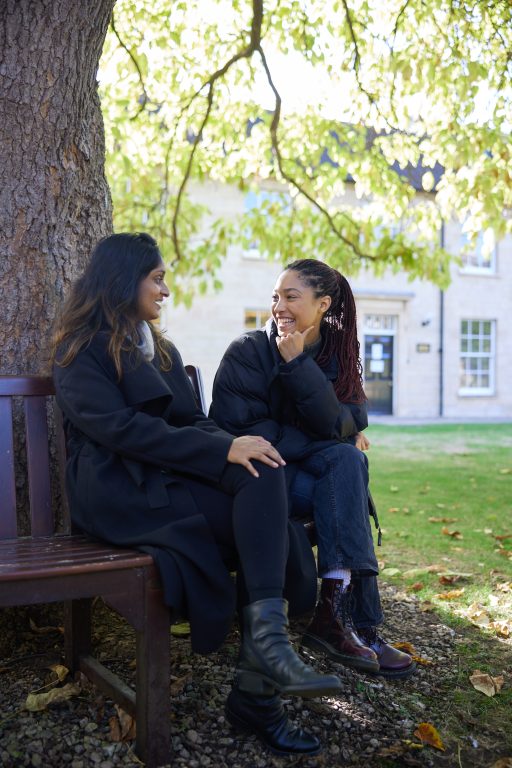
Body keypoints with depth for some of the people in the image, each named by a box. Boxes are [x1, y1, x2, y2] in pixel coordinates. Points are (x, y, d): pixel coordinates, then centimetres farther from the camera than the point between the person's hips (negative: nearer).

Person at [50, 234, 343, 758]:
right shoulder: (80, 351, 0)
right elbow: (121, 428, -16)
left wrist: (235, 447, -10)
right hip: (117, 491, -6)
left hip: (165, 475, 6)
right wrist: (224, 449, -23)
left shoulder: (159, 350, 24)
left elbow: (191, 419, 13)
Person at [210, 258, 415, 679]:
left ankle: (336, 613, -32)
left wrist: (298, 364, -22)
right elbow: (239, 431, -15)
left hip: (312, 472, 4)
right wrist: (332, 446, -15)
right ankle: (358, 623, -33)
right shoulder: (248, 352, -7)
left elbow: (337, 425, -11)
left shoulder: (337, 354, 5)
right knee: (345, 461, -28)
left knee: (349, 461, -29)